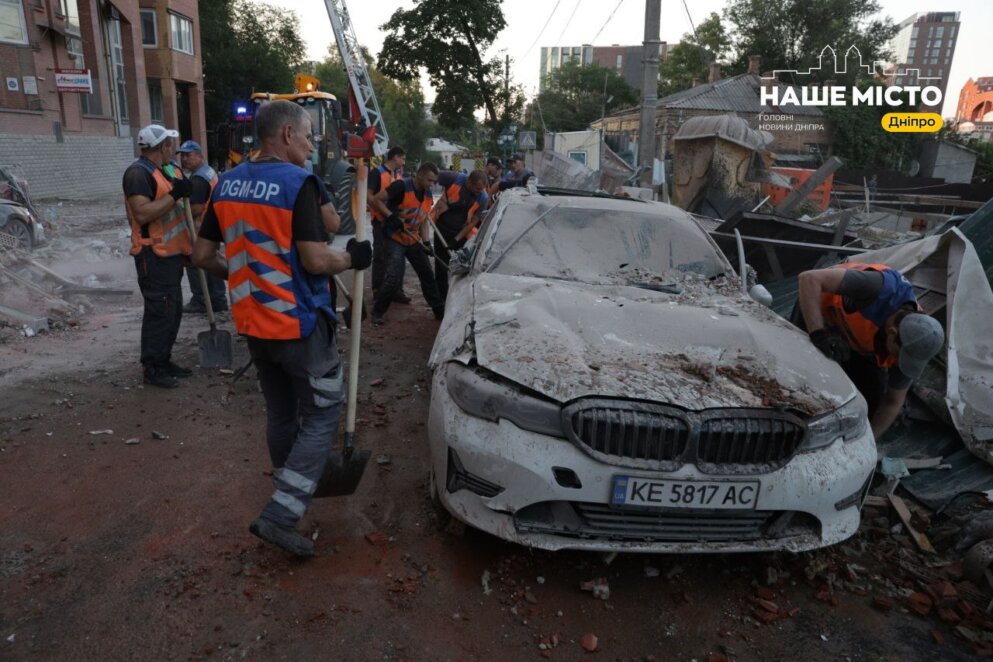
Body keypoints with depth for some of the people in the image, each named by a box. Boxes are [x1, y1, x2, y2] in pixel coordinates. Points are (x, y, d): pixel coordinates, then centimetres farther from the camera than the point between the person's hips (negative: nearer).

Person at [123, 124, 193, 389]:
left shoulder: (158, 171, 16)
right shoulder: (138, 173, -15)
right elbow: (142, 214, -26)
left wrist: (180, 191, 11)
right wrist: (174, 194, -25)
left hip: (170, 253, 10)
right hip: (154, 256, -10)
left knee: (173, 310, 14)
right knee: (159, 311, -6)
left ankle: (164, 361, 24)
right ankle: (151, 368, 3)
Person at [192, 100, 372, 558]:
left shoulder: (227, 184, 6)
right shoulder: (297, 182, -16)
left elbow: (202, 255, 9)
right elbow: (316, 260, -22)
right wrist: (352, 258, -4)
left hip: (252, 323, 7)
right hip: (299, 323, -7)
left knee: (279, 413, 22)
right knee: (321, 417, 5)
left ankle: (291, 491, 39)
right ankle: (281, 514, 0)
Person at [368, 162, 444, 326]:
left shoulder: (427, 194, 5)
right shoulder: (401, 186, -18)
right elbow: (376, 200, -19)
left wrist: (426, 241, 8)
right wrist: (391, 216, -29)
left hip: (413, 241, 7)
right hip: (394, 239, -7)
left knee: (427, 275, 11)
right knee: (394, 278, -17)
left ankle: (440, 311, 24)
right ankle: (377, 312, 2)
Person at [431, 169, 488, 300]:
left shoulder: (483, 199, -16)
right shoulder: (454, 179, -19)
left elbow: (473, 222, -13)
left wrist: (457, 239, -17)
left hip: (461, 234, 0)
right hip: (442, 229, 0)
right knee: (441, 265, 6)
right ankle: (441, 298, 17)